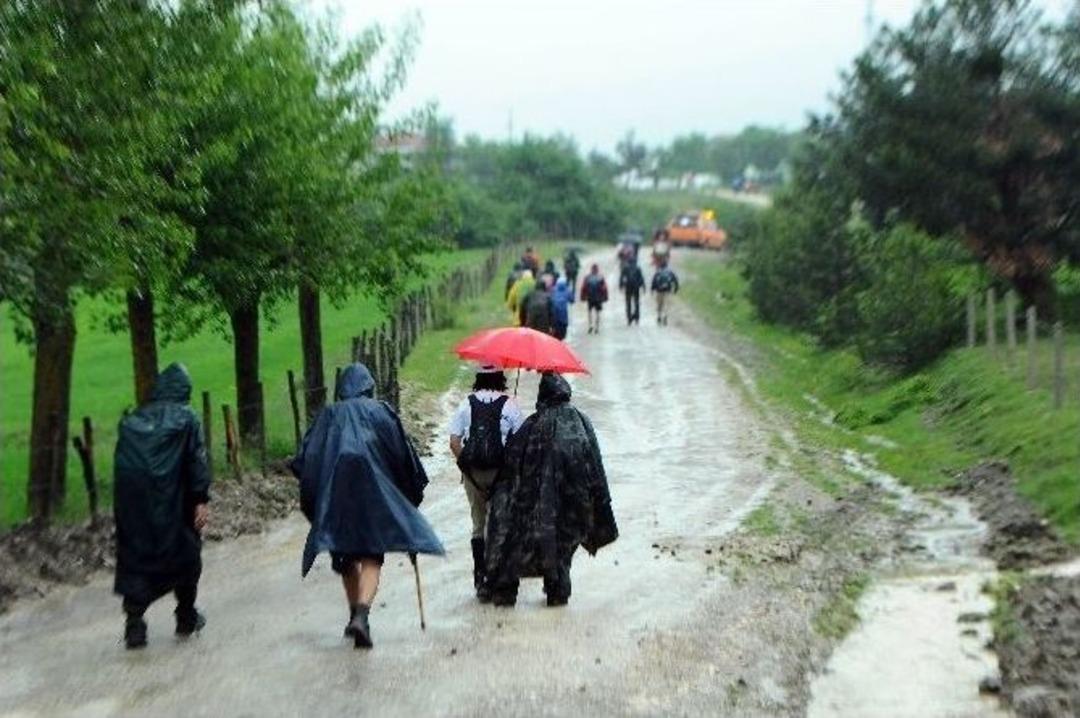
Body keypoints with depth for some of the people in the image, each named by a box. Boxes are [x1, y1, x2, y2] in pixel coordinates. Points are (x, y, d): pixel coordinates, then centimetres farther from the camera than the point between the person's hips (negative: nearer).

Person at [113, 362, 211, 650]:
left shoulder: (132, 420, 8)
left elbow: (121, 462, 10)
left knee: (135, 555, 7)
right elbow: (198, 461, -11)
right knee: (185, 554, 13)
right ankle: (187, 619, 24)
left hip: (132, 504, 3)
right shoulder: (186, 418, -4)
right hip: (173, 503, -3)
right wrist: (202, 500, -10)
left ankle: (134, 622, -5)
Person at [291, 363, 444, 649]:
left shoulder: (329, 414, 9)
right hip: (374, 493, -2)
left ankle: (355, 615, 24)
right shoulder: (381, 412, 6)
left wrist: (311, 501, 9)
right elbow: (403, 455, 5)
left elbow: (306, 458, 3)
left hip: (335, 496, 2)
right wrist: (412, 492, 16)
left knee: (346, 557, 16)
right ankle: (361, 616, -24)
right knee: (371, 556, -4)